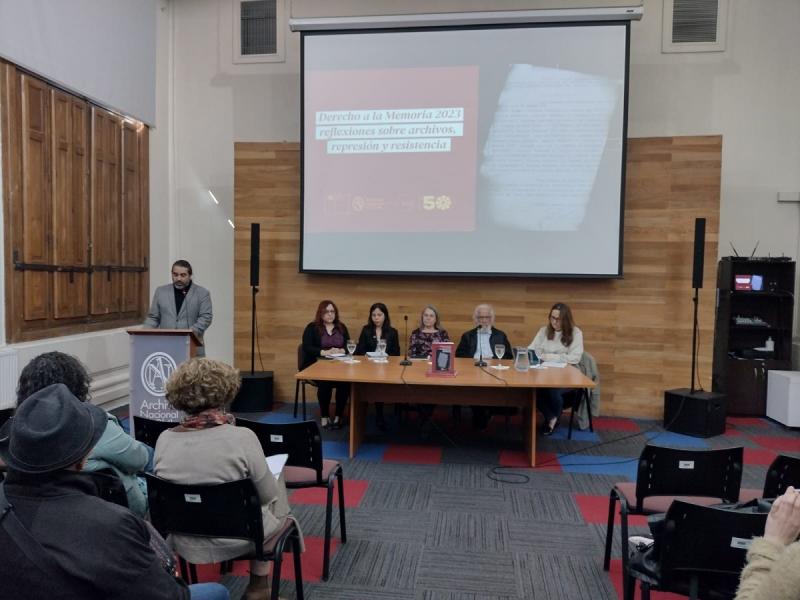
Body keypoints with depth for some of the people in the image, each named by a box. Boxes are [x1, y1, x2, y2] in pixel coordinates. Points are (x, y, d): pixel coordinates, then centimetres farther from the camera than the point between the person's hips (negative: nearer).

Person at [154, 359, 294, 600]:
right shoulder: (241, 437, -26)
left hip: (186, 544, 5)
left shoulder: (164, 439, -12)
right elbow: (267, 494, -14)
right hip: (235, 541, -5)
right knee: (277, 485, 26)